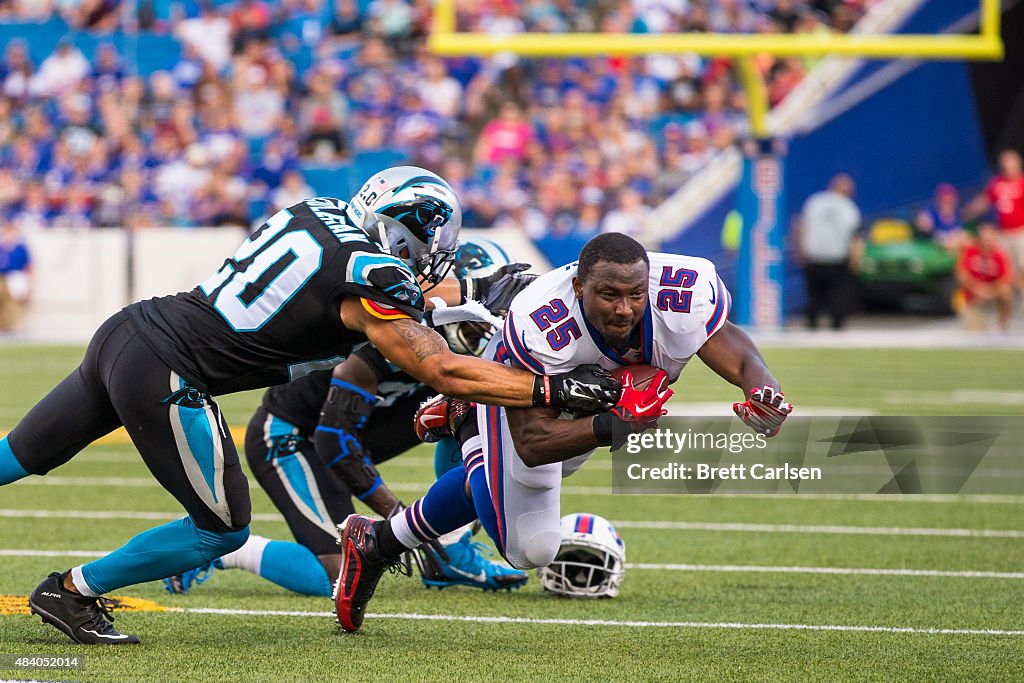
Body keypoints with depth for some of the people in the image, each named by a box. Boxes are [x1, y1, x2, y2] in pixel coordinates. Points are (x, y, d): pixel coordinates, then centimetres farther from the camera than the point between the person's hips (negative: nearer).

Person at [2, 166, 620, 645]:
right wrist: (554, 390, -10)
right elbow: (445, 373, -13)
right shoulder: (371, 284, -12)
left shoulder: (323, 216, 11)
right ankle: (72, 591, 13)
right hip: (163, 376, -8)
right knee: (222, 529, 6)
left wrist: (476, 289, 27)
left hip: (124, 332, 8)